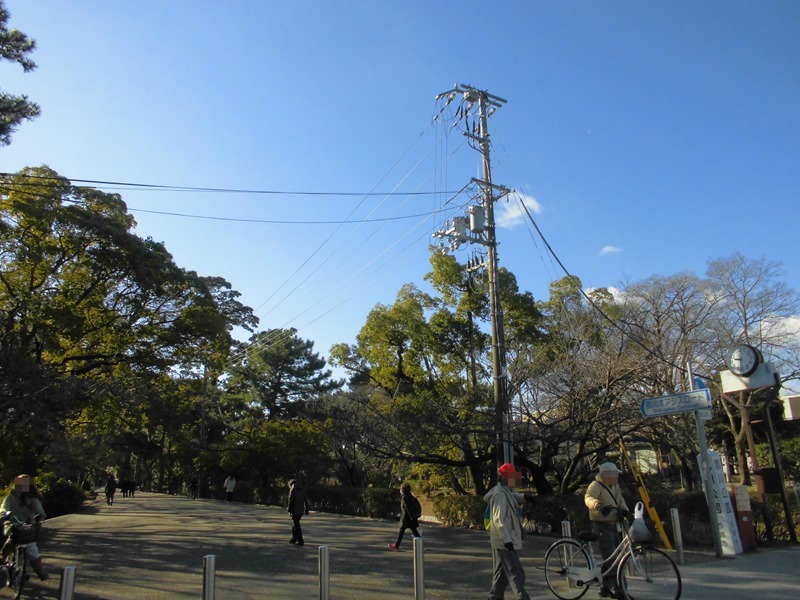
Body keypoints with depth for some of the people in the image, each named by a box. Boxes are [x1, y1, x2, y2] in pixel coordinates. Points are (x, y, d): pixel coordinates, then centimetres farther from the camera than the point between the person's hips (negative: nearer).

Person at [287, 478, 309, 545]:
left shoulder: (293, 490, -9)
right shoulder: (302, 490, 10)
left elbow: (291, 501, -14)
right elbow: (306, 500, 10)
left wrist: (289, 510, -4)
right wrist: (306, 510, 15)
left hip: (295, 511, -7)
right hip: (301, 511, 7)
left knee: (296, 525, 1)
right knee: (295, 524, 21)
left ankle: (300, 541, 1)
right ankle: (294, 539, 26)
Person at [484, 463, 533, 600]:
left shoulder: (506, 492, 12)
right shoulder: (500, 494, -19)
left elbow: (512, 497, 35)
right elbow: (499, 519, -25)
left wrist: (523, 496, 15)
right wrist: (507, 539, -29)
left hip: (502, 541, 10)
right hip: (505, 542, -10)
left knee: (502, 573, 16)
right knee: (516, 573, -7)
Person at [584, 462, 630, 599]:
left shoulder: (615, 487, 15)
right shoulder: (595, 486, -13)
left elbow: (621, 500, 9)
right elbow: (588, 498, -32)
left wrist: (624, 509, -15)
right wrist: (598, 505, -54)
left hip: (613, 525, 9)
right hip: (602, 526, -9)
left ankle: (606, 587, 24)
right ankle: (614, 588, -10)